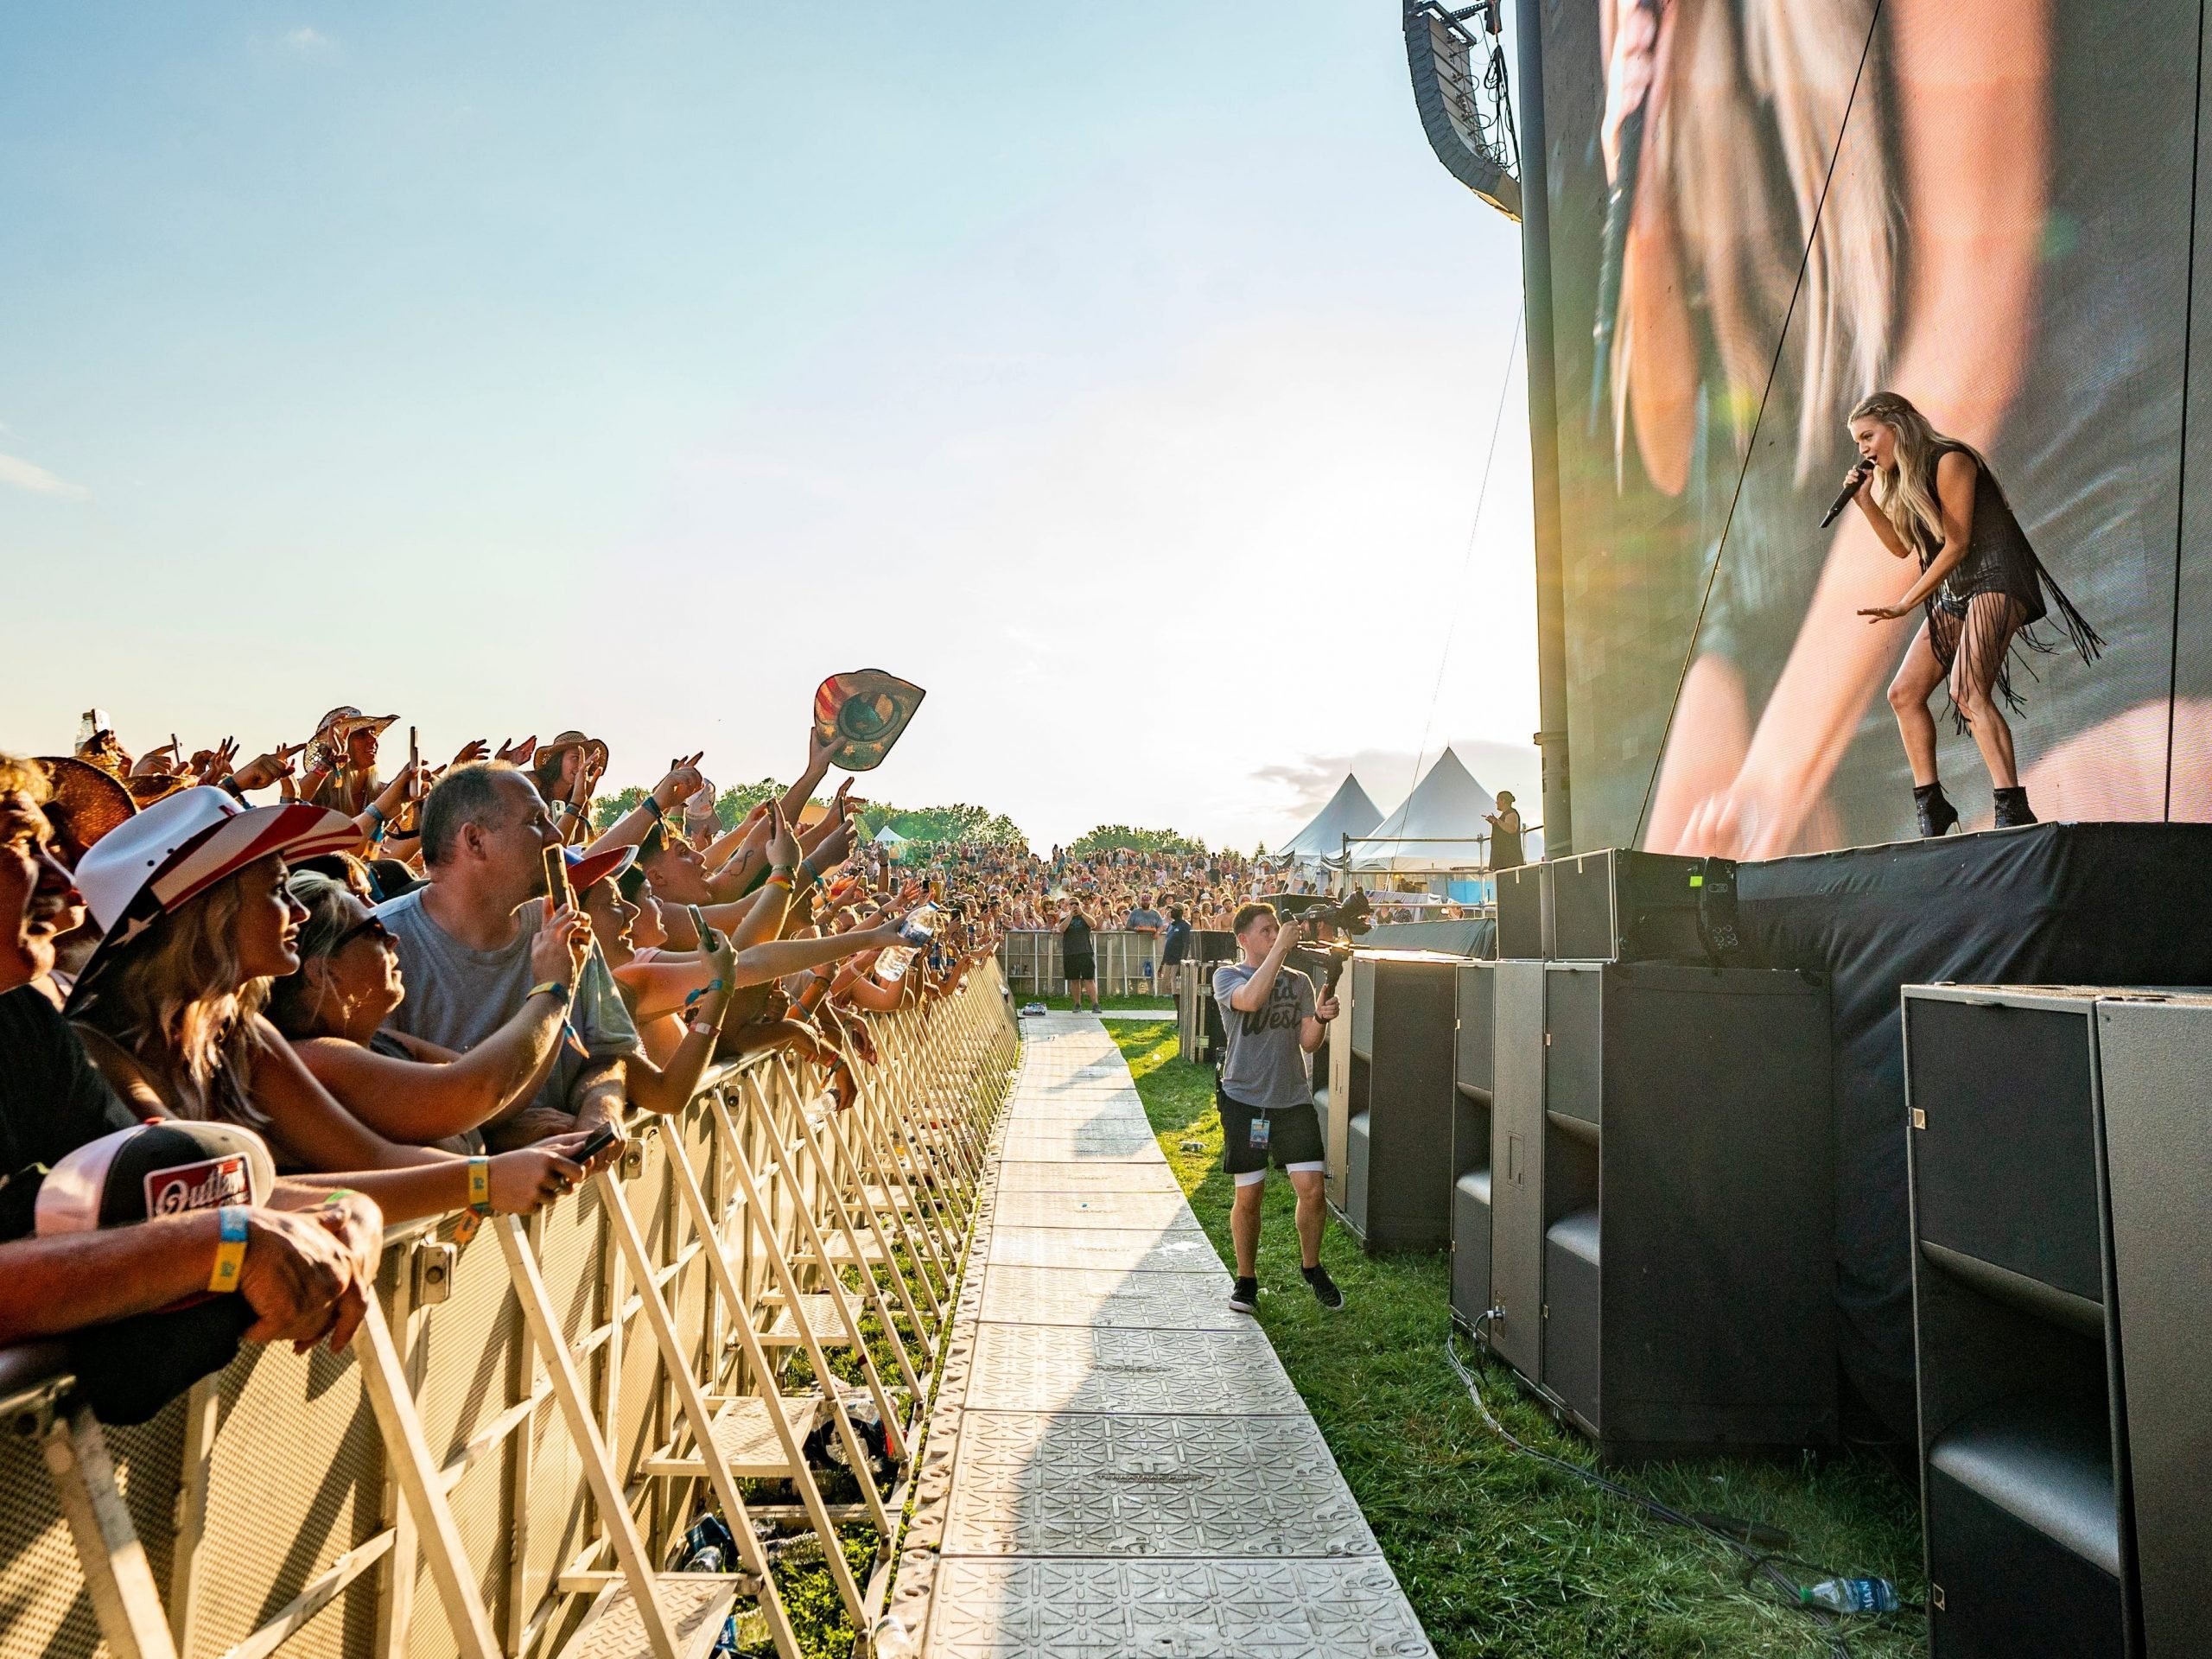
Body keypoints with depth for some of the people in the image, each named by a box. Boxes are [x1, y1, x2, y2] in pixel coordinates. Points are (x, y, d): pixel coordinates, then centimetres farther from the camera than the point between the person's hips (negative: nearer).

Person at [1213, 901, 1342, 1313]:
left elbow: (1308, 1043, 5)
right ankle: (1246, 1279, 22)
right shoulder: (1228, 976, -2)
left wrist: (1321, 1019, -15)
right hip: (1245, 1099, -3)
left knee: (1312, 1189, -3)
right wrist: (1281, 948, -23)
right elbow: (1251, 999, -25)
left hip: (1294, 1099, 3)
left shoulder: (1298, 981, 10)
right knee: (1249, 1195, 3)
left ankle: (1311, 1266, 22)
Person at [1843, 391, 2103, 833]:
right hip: (1953, 595, 10)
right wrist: (1865, 501, 6)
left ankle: (2013, 809, -30)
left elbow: (1957, 543, -15)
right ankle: (1931, 807, 4)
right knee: (1904, 693, 1)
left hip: (1995, 581, -9)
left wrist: (1904, 605, -15)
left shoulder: (1949, 461, -11)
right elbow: (1902, 547, 16)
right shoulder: (1899, 480, 15)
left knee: (1967, 691, -26)